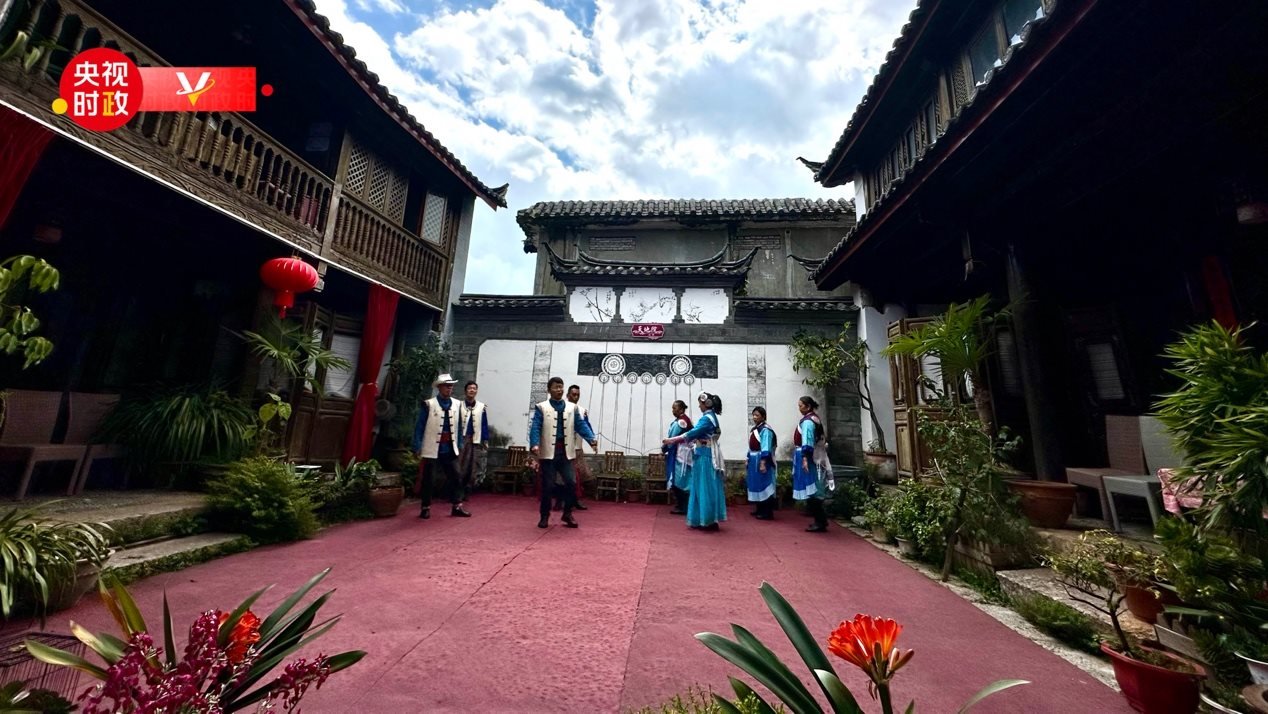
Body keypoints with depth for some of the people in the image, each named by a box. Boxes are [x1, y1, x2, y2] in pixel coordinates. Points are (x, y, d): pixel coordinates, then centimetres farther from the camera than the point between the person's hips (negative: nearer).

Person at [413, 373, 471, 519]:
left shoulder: (456, 404, 3)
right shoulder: (429, 404, -10)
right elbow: (419, 427, -8)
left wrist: (459, 445, 8)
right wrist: (418, 447, -10)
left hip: (450, 450, 4)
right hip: (431, 449, -4)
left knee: (456, 478, 6)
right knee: (428, 480, 8)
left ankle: (456, 507, 17)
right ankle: (426, 508, 24)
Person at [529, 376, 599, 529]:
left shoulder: (572, 408, 8)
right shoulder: (541, 407, 1)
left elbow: (581, 425, 0)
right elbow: (535, 427, -9)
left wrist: (592, 439, -17)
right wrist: (535, 445, -26)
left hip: (565, 452, 2)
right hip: (548, 452, -2)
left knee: (571, 483, -1)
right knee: (547, 486, 5)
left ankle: (567, 514, 18)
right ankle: (545, 516, 23)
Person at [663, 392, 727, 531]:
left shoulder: (707, 418, -16)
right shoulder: (710, 417, 15)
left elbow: (692, 433, -21)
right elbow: (696, 434, 15)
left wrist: (672, 440, -17)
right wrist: (675, 439, 10)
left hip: (705, 457, -10)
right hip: (706, 456, 10)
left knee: (705, 488, -3)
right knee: (704, 488, 13)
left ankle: (708, 521, 5)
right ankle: (706, 520, 20)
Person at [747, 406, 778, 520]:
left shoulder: (765, 430, -16)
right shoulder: (754, 429, 13)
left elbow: (765, 448, -21)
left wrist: (763, 463, -25)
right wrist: (748, 459, 18)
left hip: (762, 461, -10)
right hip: (754, 460, 10)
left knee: (764, 485, -5)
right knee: (757, 484, 16)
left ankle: (768, 512, 1)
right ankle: (760, 509, 27)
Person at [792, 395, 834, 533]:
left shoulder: (807, 421, -14)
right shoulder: (814, 418, 15)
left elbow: (807, 440, -23)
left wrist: (805, 458, -29)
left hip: (808, 457, -10)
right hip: (816, 457, 10)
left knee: (811, 491, -5)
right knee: (813, 491, 14)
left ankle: (820, 523, -1)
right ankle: (821, 521, 19)